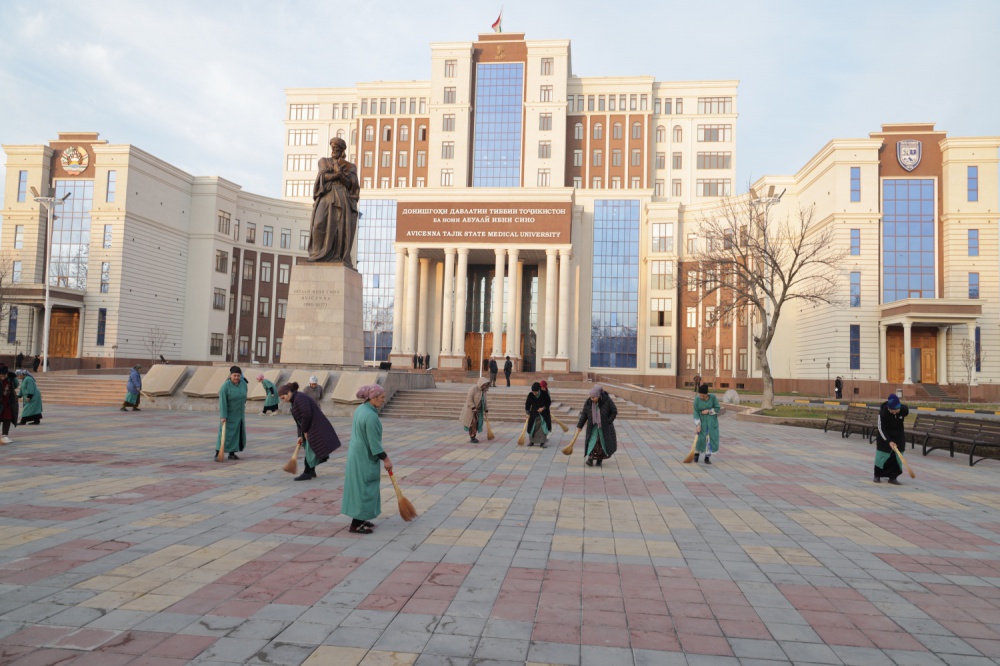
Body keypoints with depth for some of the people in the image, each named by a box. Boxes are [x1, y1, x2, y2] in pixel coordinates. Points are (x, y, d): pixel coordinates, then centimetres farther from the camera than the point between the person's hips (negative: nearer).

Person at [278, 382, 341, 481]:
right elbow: (299, 420, 15)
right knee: (311, 450, 14)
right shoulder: (295, 401, 15)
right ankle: (311, 471, 22)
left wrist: (304, 431, -13)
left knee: (311, 451, -2)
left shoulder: (300, 398, -16)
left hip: (316, 427, -10)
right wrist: (300, 436, 9)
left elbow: (307, 415, -25)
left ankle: (307, 473, 6)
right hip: (312, 428, 10)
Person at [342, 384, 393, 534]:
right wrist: (386, 459, -13)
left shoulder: (361, 409, 5)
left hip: (356, 453, 10)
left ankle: (359, 519, 27)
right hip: (365, 457, -10)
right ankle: (356, 524, 7)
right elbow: (374, 442, -22)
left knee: (359, 486, 17)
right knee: (364, 488, 0)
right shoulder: (371, 416, -25)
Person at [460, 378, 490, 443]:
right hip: (470, 409, -7)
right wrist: (473, 408, -26)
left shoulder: (483, 391, 3)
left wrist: (486, 410, 14)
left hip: (478, 410, 7)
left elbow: (484, 401, 13)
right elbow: (469, 399, -23)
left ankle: (473, 437, 16)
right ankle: (472, 438, -7)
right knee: (472, 423, -10)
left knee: (476, 423, 7)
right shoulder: (473, 389, -20)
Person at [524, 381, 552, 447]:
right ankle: (532, 441, 21)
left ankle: (542, 442, 1)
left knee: (543, 427, -7)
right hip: (534, 413, 2)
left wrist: (543, 408, -17)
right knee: (532, 427, 5)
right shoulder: (530, 395, -13)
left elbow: (549, 402, -4)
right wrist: (528, 413, 0)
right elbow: (527, 404, -1)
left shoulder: (545, 393, -17)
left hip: (543, 413, -1)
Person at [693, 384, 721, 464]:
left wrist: (708, 411, -19)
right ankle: (697, 453, 21)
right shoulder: (697, 399, -15)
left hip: (712, 420, 1)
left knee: (710, 438, -2)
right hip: (702, 420, -1)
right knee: (701, 438, -4)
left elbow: (718, 409, -6)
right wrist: (697, 425, -19)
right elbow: (696, 413, -14)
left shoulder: (713, 397, -14)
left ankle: (707, 457, 9)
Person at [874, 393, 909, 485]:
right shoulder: (883, 412, -32)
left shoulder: (904, 409, -26)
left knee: (897, 454, 0)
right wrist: (889, 441, -30)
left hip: (899, 434, 3)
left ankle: (892, 477, 10)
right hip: (884, 433, -3)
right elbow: (881, 428, -23)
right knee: (882, 453, -1)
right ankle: (877, 475, 15)